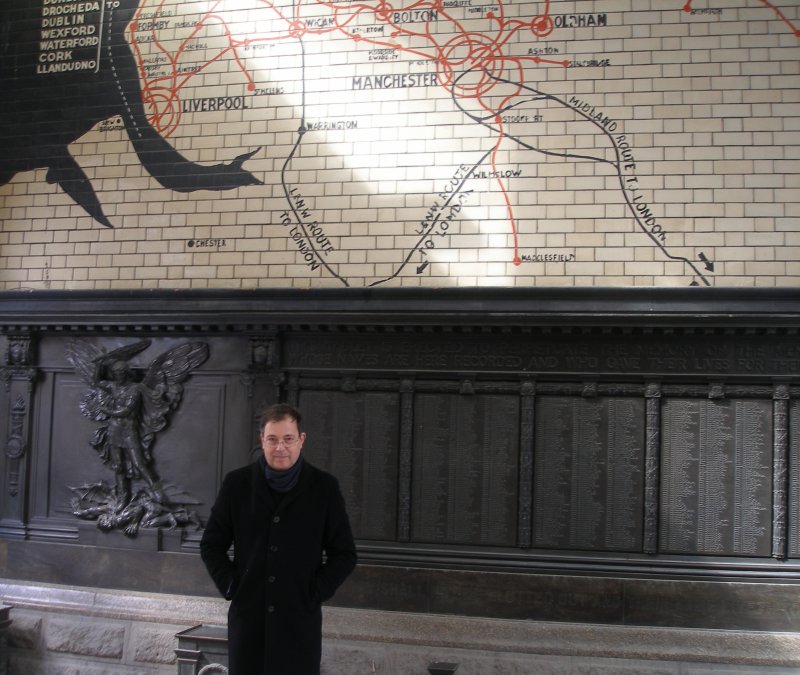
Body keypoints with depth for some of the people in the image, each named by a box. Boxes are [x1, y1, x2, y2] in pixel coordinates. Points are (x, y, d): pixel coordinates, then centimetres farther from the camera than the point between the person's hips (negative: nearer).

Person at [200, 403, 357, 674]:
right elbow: (211, 544, 10)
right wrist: (229, 585, -1)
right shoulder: (237, 484, 2)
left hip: (300, 621, -1)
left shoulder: (324, 487, -2)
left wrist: (317, 592, -5)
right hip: (247, 618, 1)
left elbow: (344, 554, 4)